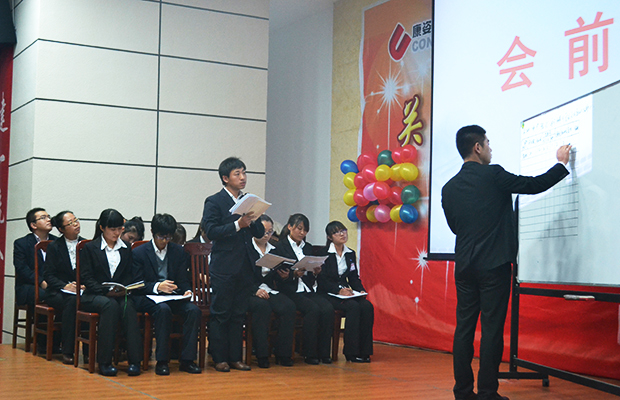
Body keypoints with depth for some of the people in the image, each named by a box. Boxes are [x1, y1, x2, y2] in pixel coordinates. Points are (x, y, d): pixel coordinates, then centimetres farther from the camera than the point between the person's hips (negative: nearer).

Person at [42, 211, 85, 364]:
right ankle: (67, 351, -33)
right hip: (57, 293, -2)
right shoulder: (54, 247, 4)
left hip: (82, 290, 2)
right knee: (72, 301, -38)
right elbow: (48, 275, -2)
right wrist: (65, 286, -19)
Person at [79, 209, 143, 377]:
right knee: (111, 305, -36)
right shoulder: (90, 248, 6)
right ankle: (104, 362, -33)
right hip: (94, 295, -2)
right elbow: (87, 278, -3)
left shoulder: (126, 248, 17)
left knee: (128, 306, -32)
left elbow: (131, 275, 12)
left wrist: (124, 290, -10)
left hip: (121, 294, 3)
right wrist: (106, 291, -18)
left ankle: (134, 360, -35)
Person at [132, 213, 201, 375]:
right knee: (163, 309, -37)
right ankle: (162, 360, -29)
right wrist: (157, 287, -24)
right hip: (147, 298, -4)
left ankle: (187, 359, -21)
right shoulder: (139, 252, 1)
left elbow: (183, 280, 10)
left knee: (194, 310, -26)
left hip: (173, 296, 4)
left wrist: (186, 291, -14)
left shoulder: (179, 252, 12)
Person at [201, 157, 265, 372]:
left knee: (238, 314, 10)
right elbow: (211, 231, -14)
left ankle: (235, 357, 17)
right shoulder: (214, 202, -3)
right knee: (220, 314, 0)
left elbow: (260, 233, 13)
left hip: (244, 267, 6)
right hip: (224, 267, -6)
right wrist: (238, 224, -21)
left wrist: (252, 221, -8)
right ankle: (219, 358, 7)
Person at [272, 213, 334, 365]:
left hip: (308, 290, 6)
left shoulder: (308, 247, 21)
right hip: (290, 290, -5)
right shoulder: (280, 247, 3)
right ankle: (309, 354, -20)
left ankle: (323, 352, -15)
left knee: (328, 309, -23)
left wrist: (316, 272, -1)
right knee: (313, 309, -30)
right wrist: (294, 274, -20)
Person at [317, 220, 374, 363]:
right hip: (328, 294, -6)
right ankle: (351, 352, -25)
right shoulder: (323, 253, -4)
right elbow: (322, 280, -11)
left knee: (367, 306, -23)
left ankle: (364, 350, -18)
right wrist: (339, 291, -25)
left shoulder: (350, 254, 16)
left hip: (346, 292, 6)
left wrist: (361, 290, -4)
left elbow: (354, 278, 17)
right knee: (354, 307, -31)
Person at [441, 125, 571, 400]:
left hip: (464, 266, 5)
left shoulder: (449, 188, 7)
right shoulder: (494, 175, -8)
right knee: (492, 329, -1)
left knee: (464, 328, 8)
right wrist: (561, 163, 15)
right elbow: (535, 185, 0)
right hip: (494, 265, -5)